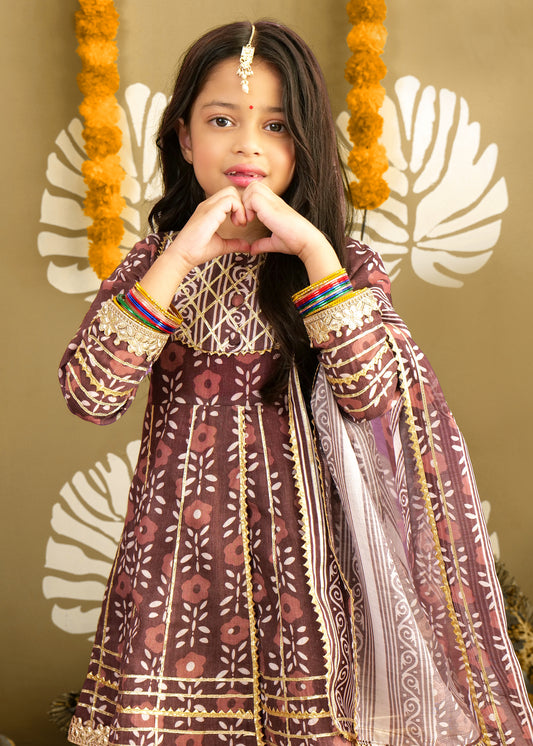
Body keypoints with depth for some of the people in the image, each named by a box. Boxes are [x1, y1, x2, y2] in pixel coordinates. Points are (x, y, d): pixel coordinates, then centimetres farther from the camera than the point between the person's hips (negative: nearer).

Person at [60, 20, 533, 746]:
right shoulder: (153, 261, 3)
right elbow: (89, 394, -11)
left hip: (294, 547, -1)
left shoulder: (344, 264, 1)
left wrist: (313, 250, -18)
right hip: (180, 543, 1)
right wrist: (180, 258, -17)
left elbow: (374, 393, -15)